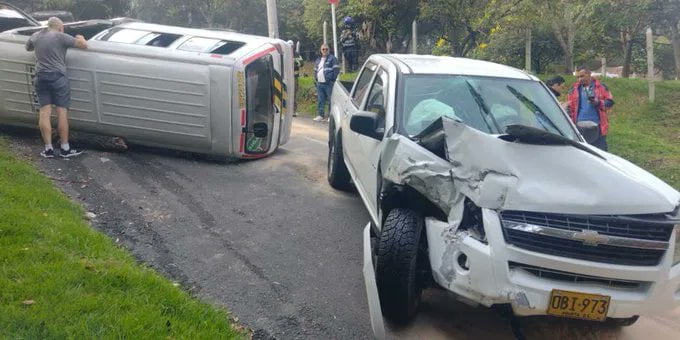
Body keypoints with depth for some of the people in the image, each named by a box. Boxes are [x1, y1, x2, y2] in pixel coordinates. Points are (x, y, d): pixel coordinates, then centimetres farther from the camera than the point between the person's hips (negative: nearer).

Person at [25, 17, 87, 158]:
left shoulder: (35, 36, 12)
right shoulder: (61, 37, -5)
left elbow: (28, 48, 32)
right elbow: (84, 45, -4)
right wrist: (80, 38, 17)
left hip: (41, 78, 5)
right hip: (58, 77, -5)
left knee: (44, 113, 4)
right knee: (62, 113, -1)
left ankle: (48, 149, 4)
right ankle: (65, 149, 2)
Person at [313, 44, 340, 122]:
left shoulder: (332, 58, -1)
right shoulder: (318, 60, 20)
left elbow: (336, 70, -7)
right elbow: (315, 70, 27)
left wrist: (333, 80, -12)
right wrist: (316, 79, 16)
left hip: (329, 84, -6)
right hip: (320, 83, 7)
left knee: (331, 100, -5)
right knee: (320, 100, 8)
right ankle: (320, 115, 13)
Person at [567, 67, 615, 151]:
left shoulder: (601, 87, 4)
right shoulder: (574, 89, 8)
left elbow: (610, 102, 3)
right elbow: (570, 108, 10)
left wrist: (598, 102, -16)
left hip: (597, 126, -2)